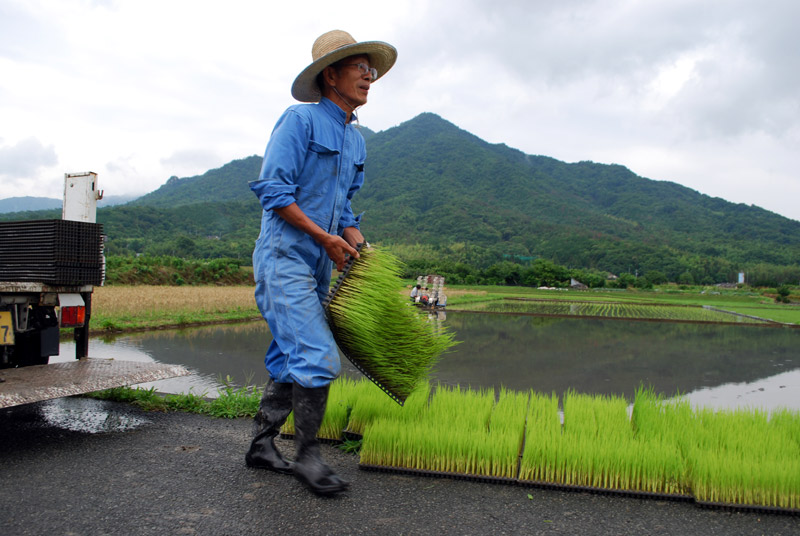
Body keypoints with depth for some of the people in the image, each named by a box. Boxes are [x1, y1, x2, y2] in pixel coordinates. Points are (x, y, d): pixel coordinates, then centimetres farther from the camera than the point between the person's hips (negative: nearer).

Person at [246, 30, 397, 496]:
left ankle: (263, 445, 27)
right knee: (318, 358, -13)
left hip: (318, 266, 8)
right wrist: (324, 237, -15)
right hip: (284, 256, -8)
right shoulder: (300, 119, -8)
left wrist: (361, 254, 6)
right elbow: (273, 188, -14)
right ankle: (308, 455, 4)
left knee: (290, 360, 13)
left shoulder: (357, 141, 16)